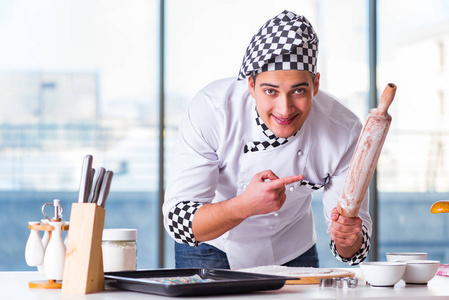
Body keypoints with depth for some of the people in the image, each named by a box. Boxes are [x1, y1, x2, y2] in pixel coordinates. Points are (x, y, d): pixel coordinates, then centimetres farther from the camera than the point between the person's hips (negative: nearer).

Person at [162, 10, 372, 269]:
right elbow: (178, 221, -30)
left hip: (292, 252, 2)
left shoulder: (344, 132, -24)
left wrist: (347, 239, -39)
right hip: (213, 249, -2)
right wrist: (245, 205, -46)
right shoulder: (210, 109, -29)